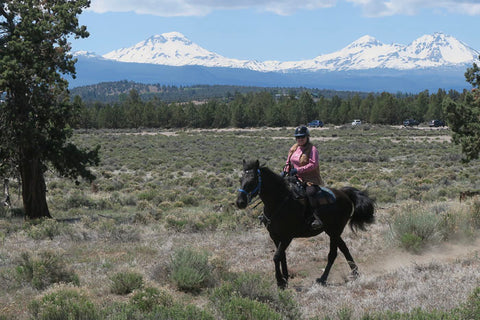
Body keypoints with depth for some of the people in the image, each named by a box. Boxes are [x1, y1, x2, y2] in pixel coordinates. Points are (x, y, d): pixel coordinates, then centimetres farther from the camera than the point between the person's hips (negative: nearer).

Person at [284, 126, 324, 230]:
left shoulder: (312, 149, -7)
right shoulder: (293, 148, 14)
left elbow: (313, 164, -19)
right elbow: (288, 163, 25)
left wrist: (298, 170, -23)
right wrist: (285, 171, 5)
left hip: (310, 179, -8)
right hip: (296, 178, 8)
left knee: (310, 192, -35)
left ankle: (317, 219, -38)